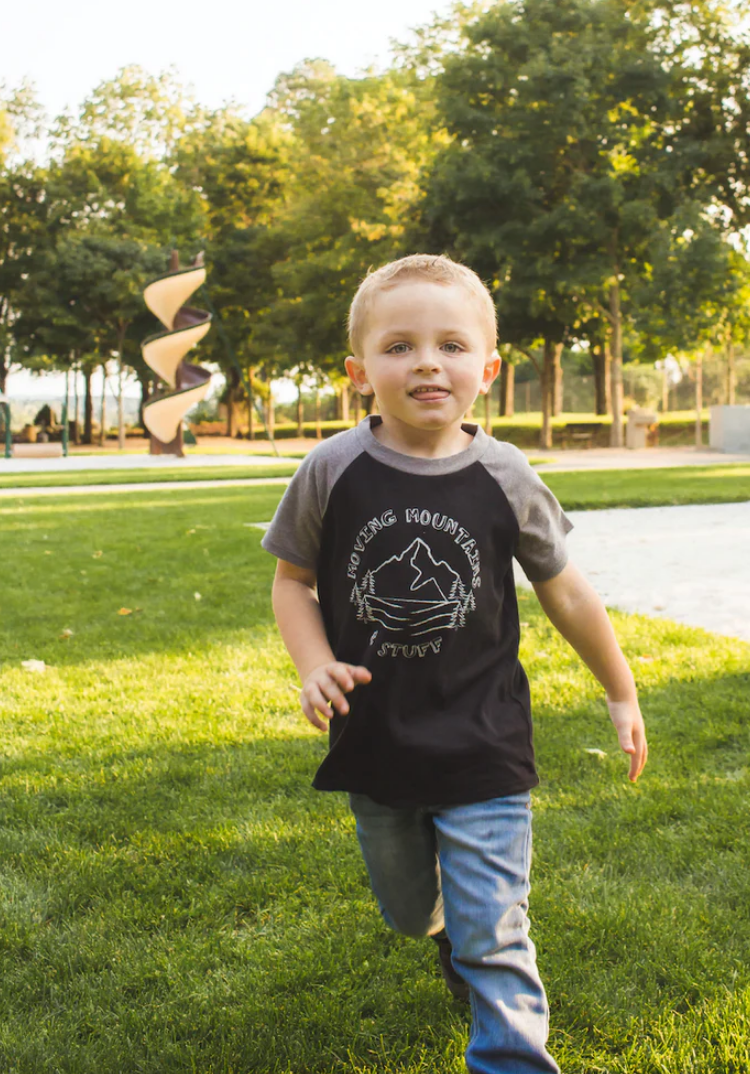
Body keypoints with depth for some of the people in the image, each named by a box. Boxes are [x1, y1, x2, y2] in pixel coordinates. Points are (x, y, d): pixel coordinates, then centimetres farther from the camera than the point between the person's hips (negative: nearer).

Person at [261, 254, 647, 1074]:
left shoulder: (505, 479, -9)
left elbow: (563, 591, 3)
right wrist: (315, 668, -15)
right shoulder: (332, 473, -10)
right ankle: (454, 923, 58)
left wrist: (621, 694, 11)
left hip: (483, 751, -2)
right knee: (408, 912, 24)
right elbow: (293, 578, 2)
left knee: (492, 940, -2)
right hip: (374, 746, 2)